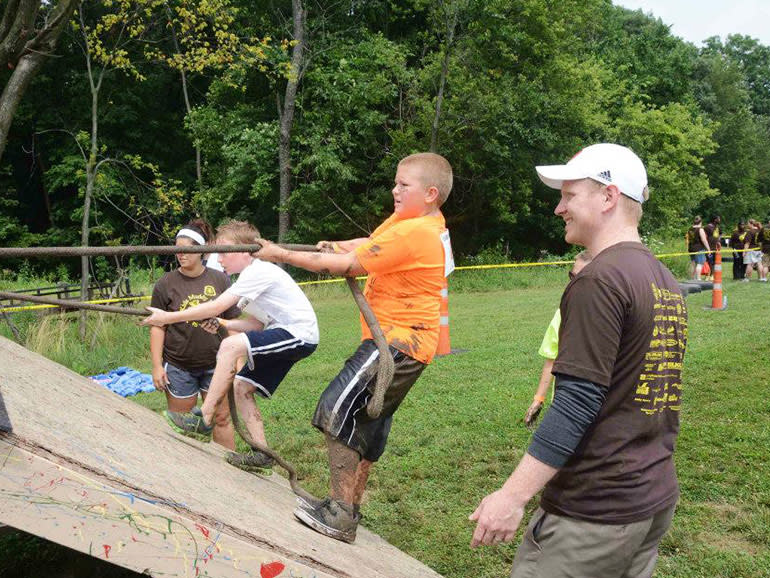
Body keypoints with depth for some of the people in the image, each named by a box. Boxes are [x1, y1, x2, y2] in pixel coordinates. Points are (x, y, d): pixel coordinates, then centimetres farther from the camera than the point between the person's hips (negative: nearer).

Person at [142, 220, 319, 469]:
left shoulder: (258, 272, -16)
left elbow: (214, 308, -21)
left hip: (301, 335, -10)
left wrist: (168, 317, -17)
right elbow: (257, 324, 15)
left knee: (230, 346, -24)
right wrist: (221, 323, 1)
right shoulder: (252, 275, 15)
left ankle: (204, 419, -16)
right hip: (283, 334, 10)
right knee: (241, 385, 5)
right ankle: (261, 453, 11)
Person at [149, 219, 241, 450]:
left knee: (222, 419, 6)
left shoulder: (220, 280, 0)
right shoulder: (166, 284, -3)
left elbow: (231, 323, 6)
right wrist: (157, 366, -4)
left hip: (215, 364, 1)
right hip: (178, 367, 0)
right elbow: (157, 327, 0)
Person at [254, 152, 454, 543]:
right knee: (369, 422, 17)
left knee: (337, 412, -15)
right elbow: (370, 244, 19)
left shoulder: (412, 233, -21)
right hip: (408, 340, 11)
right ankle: (350, 507, 29)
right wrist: (340, 246, -1)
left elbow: (347, 266, -19)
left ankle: (339, 517, -11)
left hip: (397, 341, -11)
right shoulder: (418, 222, 10)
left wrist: (282, 255, -14)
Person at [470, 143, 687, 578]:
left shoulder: (601, 279, -17)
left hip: (595, 510, -9)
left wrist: (512, 496, -20)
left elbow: (577, 403, -22)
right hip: (656, 501, 9)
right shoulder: (668, 283, 10)